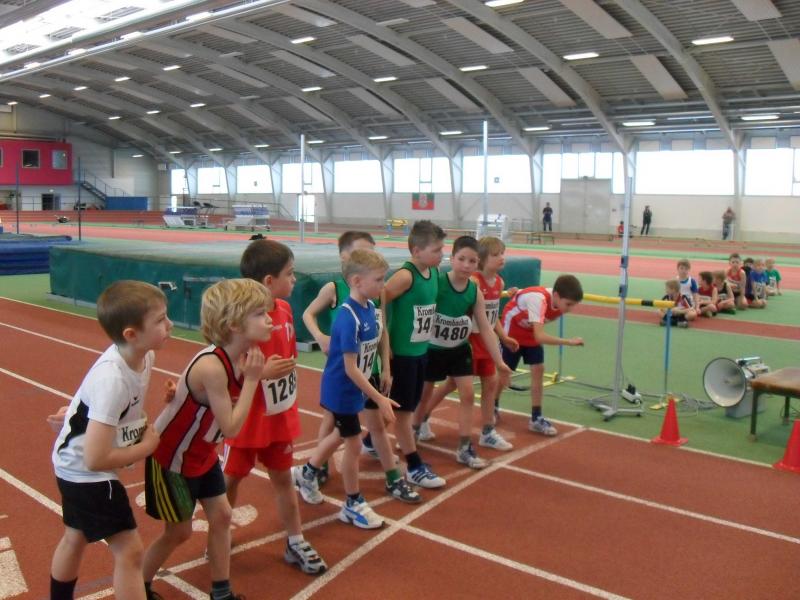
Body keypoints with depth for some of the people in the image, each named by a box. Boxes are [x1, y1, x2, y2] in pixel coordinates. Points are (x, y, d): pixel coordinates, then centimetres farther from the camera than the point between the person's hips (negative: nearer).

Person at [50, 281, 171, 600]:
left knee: (75, 539, 28)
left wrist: (82, 410, 16)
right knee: (129, 552, -4)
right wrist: (147, 446, -22)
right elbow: (96, 459, -34)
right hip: (86, 472, -9)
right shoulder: (113, 380, -36)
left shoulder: (143, 355, -13)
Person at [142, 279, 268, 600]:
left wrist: (255, 373, -17)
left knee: (221, 516, 12)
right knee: (179, 531, 8)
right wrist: (252, 379, -27)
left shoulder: (240, 356, -9)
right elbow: (231, 428, -30)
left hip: (202, 453, 8)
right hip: (171, 456, -8)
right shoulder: (212, 366, -35)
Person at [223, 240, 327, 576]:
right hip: (246, 421, -6)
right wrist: (262, 372, -32)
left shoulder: (284, 309, -2)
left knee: (283, 476, 16)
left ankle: (295, 544, 28)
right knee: (230, 479, 14)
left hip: (279, 417, 6)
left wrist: (292, 413, 12)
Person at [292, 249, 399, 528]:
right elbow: (350, 368, -27)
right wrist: (380, 399, -24)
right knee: (354, 443, 6)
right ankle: (353, 504, 26)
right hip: (342, 389, -8)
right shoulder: (348, 317, -29)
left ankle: (306, 473, 47)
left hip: (354, 388, 8)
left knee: (341, 434, 25)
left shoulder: (370, 307, -4)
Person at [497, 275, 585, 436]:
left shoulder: (559, 301, -20)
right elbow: (540, 337, -50)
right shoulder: (538, 299, -42)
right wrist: (570, 341, -48)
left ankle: (536, 418, 5)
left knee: (538, 370, -3)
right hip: (512, 330, -6)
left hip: (532, 331, 6)